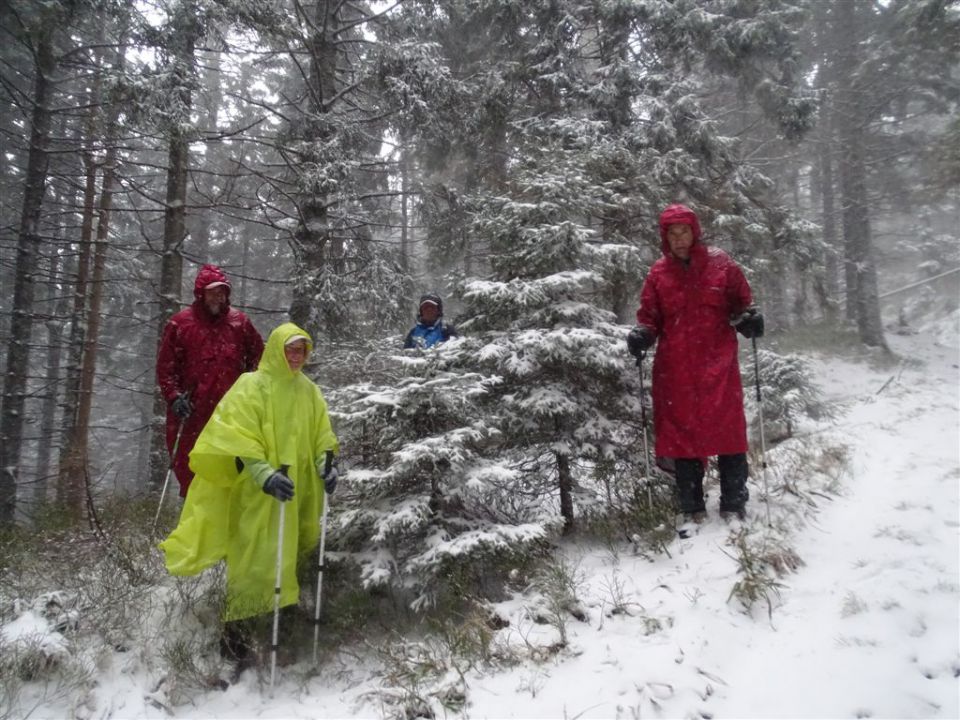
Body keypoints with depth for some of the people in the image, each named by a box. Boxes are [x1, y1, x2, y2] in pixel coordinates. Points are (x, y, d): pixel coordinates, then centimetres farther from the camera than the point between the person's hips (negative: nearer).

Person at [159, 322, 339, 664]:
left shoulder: (309, 391, 9)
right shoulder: (251, 386, -10)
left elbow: (322, 435, 15)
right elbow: (236, 438, -16)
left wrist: (326, 463, -4)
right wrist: (264, 474, -28)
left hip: (296, 493, 6)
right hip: (257, 494, -6)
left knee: (289, 556, 16)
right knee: (253, 562, -3)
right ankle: (235, 629, 10)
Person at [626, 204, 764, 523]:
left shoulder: (720, 264, 4)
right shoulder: (658, 273, 7)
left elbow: (740, 301, 10)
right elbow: (649, 316, 9)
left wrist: (748, 318, -11)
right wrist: (641, 335, -10)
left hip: (718, 365, -1)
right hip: (676, 368, 1)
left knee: (728, 433, 0)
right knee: (681, 433, 4)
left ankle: (734, 506, 15)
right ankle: (692, 510, 16)